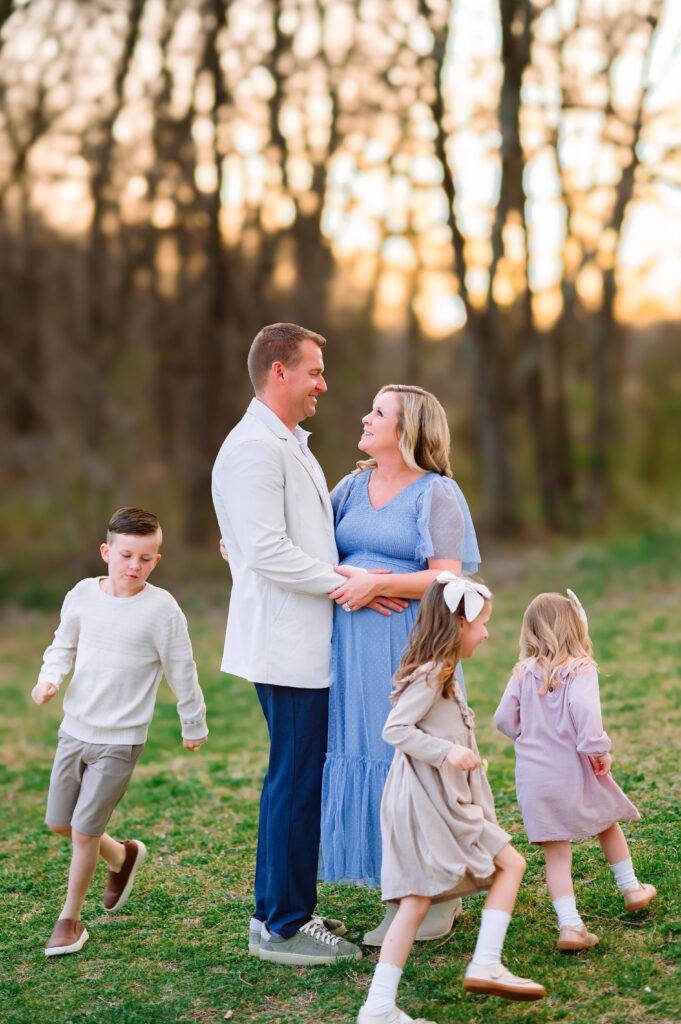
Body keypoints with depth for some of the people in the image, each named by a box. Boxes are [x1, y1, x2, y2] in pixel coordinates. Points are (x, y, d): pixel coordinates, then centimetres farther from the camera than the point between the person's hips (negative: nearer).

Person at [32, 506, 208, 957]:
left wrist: (194, 725, 7)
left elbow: (182, 671, -3)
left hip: (120, 740, -5)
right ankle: (123, 856, 39)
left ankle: (71, 919, 15)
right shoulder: (83, 594, -2)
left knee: (84, 830, -5)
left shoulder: (161, 608, -13)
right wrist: (50, 679, -4)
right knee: (59, 822, 12)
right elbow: (64, 645, 15)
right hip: (75, 730, 5)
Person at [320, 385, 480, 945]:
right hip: (353, 650, 6)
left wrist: (378, 584, -20)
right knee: (366, 759, 6)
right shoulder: (352, 487, 15)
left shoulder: (436, 494, -3)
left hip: (409, 646, -6)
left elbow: (447, 579, -11)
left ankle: (438, 901, 10)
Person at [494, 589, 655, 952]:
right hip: (574, 773, -2)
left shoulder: (524, 673, 1)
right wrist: (597, 749, -16)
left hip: (533, 777, 2)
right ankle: (631, 889, 40)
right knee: (608, 825, 25)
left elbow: (504, 719, 2)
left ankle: (569, 925, -3)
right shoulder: (579, 669, -12)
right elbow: (583, 708, -28)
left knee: (556, 854, 5)